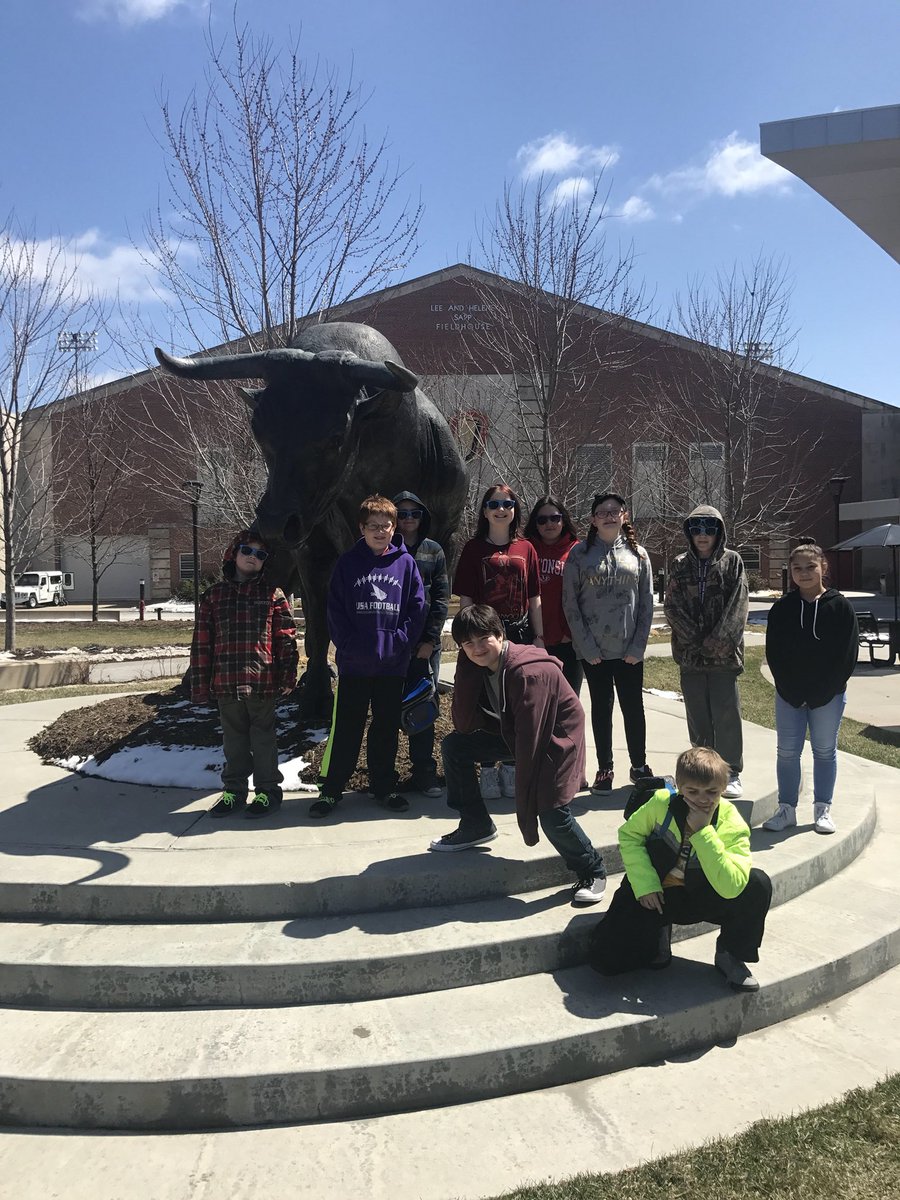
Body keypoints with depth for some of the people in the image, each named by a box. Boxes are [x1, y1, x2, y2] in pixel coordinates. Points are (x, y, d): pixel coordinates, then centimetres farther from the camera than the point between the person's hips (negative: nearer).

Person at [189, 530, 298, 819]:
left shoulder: (273, 595, 1)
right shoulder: (213, 595, 7)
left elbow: (286, 638, -1)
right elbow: (201, 642, 5)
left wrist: (288, 676, -6)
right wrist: (199, 682, 2)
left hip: (263, 683, -3)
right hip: (226, 683, 3)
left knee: (263, 736, 8)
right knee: (233, 738, 15)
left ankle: (267, 791, 20)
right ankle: (233, 790, 27)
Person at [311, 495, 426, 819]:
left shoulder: (405, 562, 3)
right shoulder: (348, 563, 2)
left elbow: (417, 607, 1)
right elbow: (335, 610, -1)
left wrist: (398, 642, -9)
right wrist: (349, 645, -11)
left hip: (393, 664, 1)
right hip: (353, 664, -1)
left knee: (387, 727, 11)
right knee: (345, 728, 4)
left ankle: (384, 786, 25)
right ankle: (331, 789, 16)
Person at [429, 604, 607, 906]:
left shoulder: (530, 673, -31)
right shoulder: (476, 666, -7)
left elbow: (530, 742, -30)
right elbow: (464, 725, -11)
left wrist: (524, 804, -26)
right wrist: (468, 667, -20)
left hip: (555, 739, -8)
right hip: (511, 732, 8)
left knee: (551, 813, -20)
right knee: (453, 746, -2)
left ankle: (592, 871, 9)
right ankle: (476, 826, 13)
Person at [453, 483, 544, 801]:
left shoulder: (525, 549, 8)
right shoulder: (474, 548, 2)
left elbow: (534, 599, 9)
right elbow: (465, 599, 0)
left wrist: (539, 637, 4)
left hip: (520, 634, 2)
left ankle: (510, 766, 19)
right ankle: (488, 769, 12)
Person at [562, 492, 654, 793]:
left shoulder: (638, 554, 6)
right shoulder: (579, 554, 0)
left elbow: (647, 602, 5)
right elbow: (570, 602, -3)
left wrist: (638, 645, -3)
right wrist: (586, 646, -9)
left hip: (629, 649, 1)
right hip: (593, 650, -1)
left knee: (633, 706, 8)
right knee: (601, 707, 8)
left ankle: (639, 766, 24)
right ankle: (604, 770, 19)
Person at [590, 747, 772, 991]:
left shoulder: (732, 825, -18)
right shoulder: (662, 803, -17)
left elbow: (730, 887, -31)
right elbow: (629, 835, -3)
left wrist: (702, 833, -35)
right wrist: (644, 885, -15)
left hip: (700, 897, 0)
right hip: (654, 895, 0)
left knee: (758, 883, -27)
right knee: (605, 959, -19)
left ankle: (730, 956, -2)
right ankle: (659, 933, 13)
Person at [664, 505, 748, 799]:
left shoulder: (732, 562, 3)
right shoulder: (681, 565, 9)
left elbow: (737, 606, -4)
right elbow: (672, 607, 2)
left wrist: (717, 641, -13)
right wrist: (695, 639, -9)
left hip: (724, 653, -2)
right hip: (690, 653, 2)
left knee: (727, 714, 0)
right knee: (698, 716, 9)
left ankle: (731, 772, 10)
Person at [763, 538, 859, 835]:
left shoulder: (840, 606, -6)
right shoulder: (782, 608, -1)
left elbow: (848, 655, -8)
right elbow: (774, 654, -1)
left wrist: (821, 692, -13)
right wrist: (793, 692, -10)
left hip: (829, 696, -1)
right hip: (789, 695, 2)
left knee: (825, 751, 10)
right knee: (787, 751, 6)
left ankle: (823, 809, 22)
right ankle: (786, 808, 17)